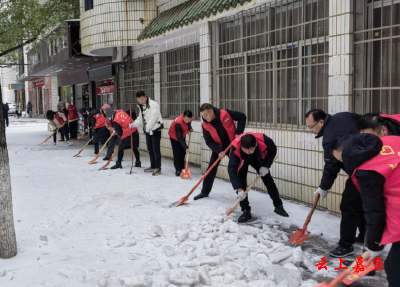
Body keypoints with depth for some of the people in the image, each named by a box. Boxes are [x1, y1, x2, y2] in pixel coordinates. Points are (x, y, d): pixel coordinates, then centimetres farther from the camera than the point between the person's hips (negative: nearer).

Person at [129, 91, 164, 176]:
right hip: (147, 131, 9)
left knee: (156, 149, -8)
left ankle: (158, 168, -2)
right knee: (150, 149, 13)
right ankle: (153, 167, 24)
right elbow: (140, 118, 16)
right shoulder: (141, 107, 12)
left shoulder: (153, 105, -16)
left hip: (155, 130, -9)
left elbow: (153, 118, -24)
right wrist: (134, 124, 1)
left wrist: (148, 127, -28)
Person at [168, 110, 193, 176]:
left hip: (182, 135, 7)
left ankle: (182, 168, 17)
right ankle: (178, 170, -11)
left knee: (182, 152, 8)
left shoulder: (188, 118, -22)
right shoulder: (178, 123, -41)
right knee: (177, 153, -13)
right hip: (174, 136, -7)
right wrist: (186, 148, -44)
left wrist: (190, 128, -8)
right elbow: (179, 138, -40)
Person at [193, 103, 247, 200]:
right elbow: (209, 141, -12)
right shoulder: (205, 125, -16)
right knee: (211, 168, -2)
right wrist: (219, 151, -27)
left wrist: (238, 133, -18)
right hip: (218, 146, 2)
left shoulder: (225, 114, -24)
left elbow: (242, 117, -11)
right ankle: (205, 192, 9)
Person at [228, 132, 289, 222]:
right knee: (241, 184, -15)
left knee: (268, 181, 3)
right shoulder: (235, 148, -43)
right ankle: (246, 211, -2)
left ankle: (278, 206, 19)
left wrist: (266, 166, -21)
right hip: (241, 161, -1)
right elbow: (232, 170, -41)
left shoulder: (264, 140, -40)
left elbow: (273, 151, -15)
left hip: (257, 158, 2)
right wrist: (239, 189, -45)